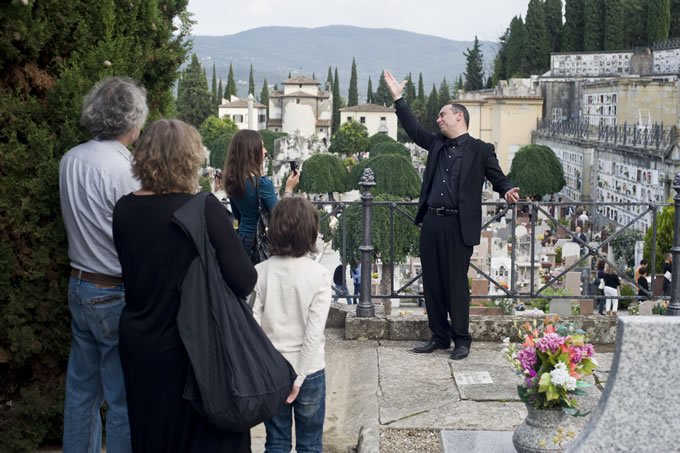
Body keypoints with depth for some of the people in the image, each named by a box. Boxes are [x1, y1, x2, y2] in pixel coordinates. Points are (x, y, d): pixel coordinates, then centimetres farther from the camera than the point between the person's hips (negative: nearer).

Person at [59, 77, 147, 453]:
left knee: (81, 386, 18)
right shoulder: (124, 170, -21)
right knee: (124, 395, 4)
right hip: (116, 294, -8)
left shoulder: (70, 160, 3)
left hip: (79, 284, 8)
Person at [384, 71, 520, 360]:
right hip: (431, 222, 6)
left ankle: (461, 340, 11)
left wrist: (507, 191, -18)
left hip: (458, 225, -6)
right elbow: (413, 129, 21)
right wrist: (398, 98, 19)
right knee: (432, 282, 10)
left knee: (456, 283, -2)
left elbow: (498, 177, 4)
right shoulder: (436, 143, 17)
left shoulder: (480, 150, 1)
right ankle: (439, 336, 22)